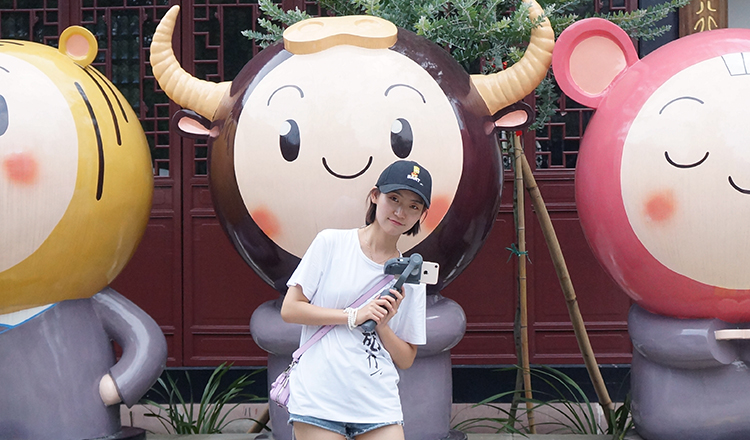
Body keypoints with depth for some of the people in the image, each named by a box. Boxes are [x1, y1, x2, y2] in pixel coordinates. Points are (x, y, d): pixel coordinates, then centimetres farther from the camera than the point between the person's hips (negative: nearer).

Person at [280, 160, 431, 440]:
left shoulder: (410, 277, 9)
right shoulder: (331, 243, 0)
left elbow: (406, 360, 11)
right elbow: (289, 309, -3)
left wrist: (382, 326, -7)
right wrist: (354, 316, -9)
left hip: (379, 406, 3)